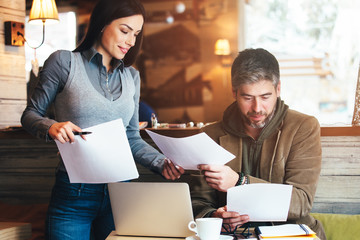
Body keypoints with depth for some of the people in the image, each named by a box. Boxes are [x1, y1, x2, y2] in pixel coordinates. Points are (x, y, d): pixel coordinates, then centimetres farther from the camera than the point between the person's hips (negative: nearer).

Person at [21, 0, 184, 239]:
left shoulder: (131, 76, 11)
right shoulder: (65, 61, -3)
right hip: (73, 194, -4)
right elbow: (31, 114, 1)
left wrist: (162, 163, -4)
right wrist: (51, 127, -21)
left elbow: (132, 137, 12)